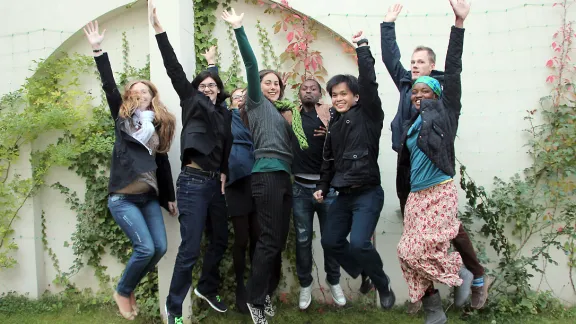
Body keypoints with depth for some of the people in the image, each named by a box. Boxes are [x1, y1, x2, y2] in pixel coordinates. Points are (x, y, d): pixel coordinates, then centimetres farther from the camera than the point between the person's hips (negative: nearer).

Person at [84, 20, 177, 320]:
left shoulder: (159, 125, 11)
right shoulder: (122, 118, 3)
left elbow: (163, 162, 13)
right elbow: (109, 86, -7)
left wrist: (170, 197, 12)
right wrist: (98, 50, -13)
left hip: (149, 197, 5)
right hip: (123, 197, -4)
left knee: (160, 248, -2)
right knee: (145, 248, -14)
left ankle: (129, 288, 22)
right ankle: (122, 292, 12)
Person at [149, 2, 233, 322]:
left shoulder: (225, 113, 13)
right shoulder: (191, 102, 0)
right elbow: (175, 70, -11)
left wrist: (224, 173, 6)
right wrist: (159, 29, -20)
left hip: (215, 183, 6)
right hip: (193, 182, -6)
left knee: (220, 241, 17)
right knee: (190, 249, -7)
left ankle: (207, 288, 38)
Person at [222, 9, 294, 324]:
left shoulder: (280, 111, 26)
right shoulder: (256, 102, 7)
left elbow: (288, 143, 20)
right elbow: (251, 66, -5)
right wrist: (238, 30, -11)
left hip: (284, 176, 7)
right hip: (267, 175, -7)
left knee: (279, 239, 7)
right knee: (270, 239, -9)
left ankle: (266, 293, 17)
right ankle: (255, 299, 1)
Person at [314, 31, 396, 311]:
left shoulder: (368, 115, -6)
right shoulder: (335, 123, 11)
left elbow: (369, 82, -20)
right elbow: (328, 158, 18)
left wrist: (362, 47, -17)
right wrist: (323, 187, 13)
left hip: (368, 193, -7)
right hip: (343, 195, 7)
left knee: (359, 243, -19)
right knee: (330, 242, 7)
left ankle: (383, 285, 8)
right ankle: (366, 273, 28)